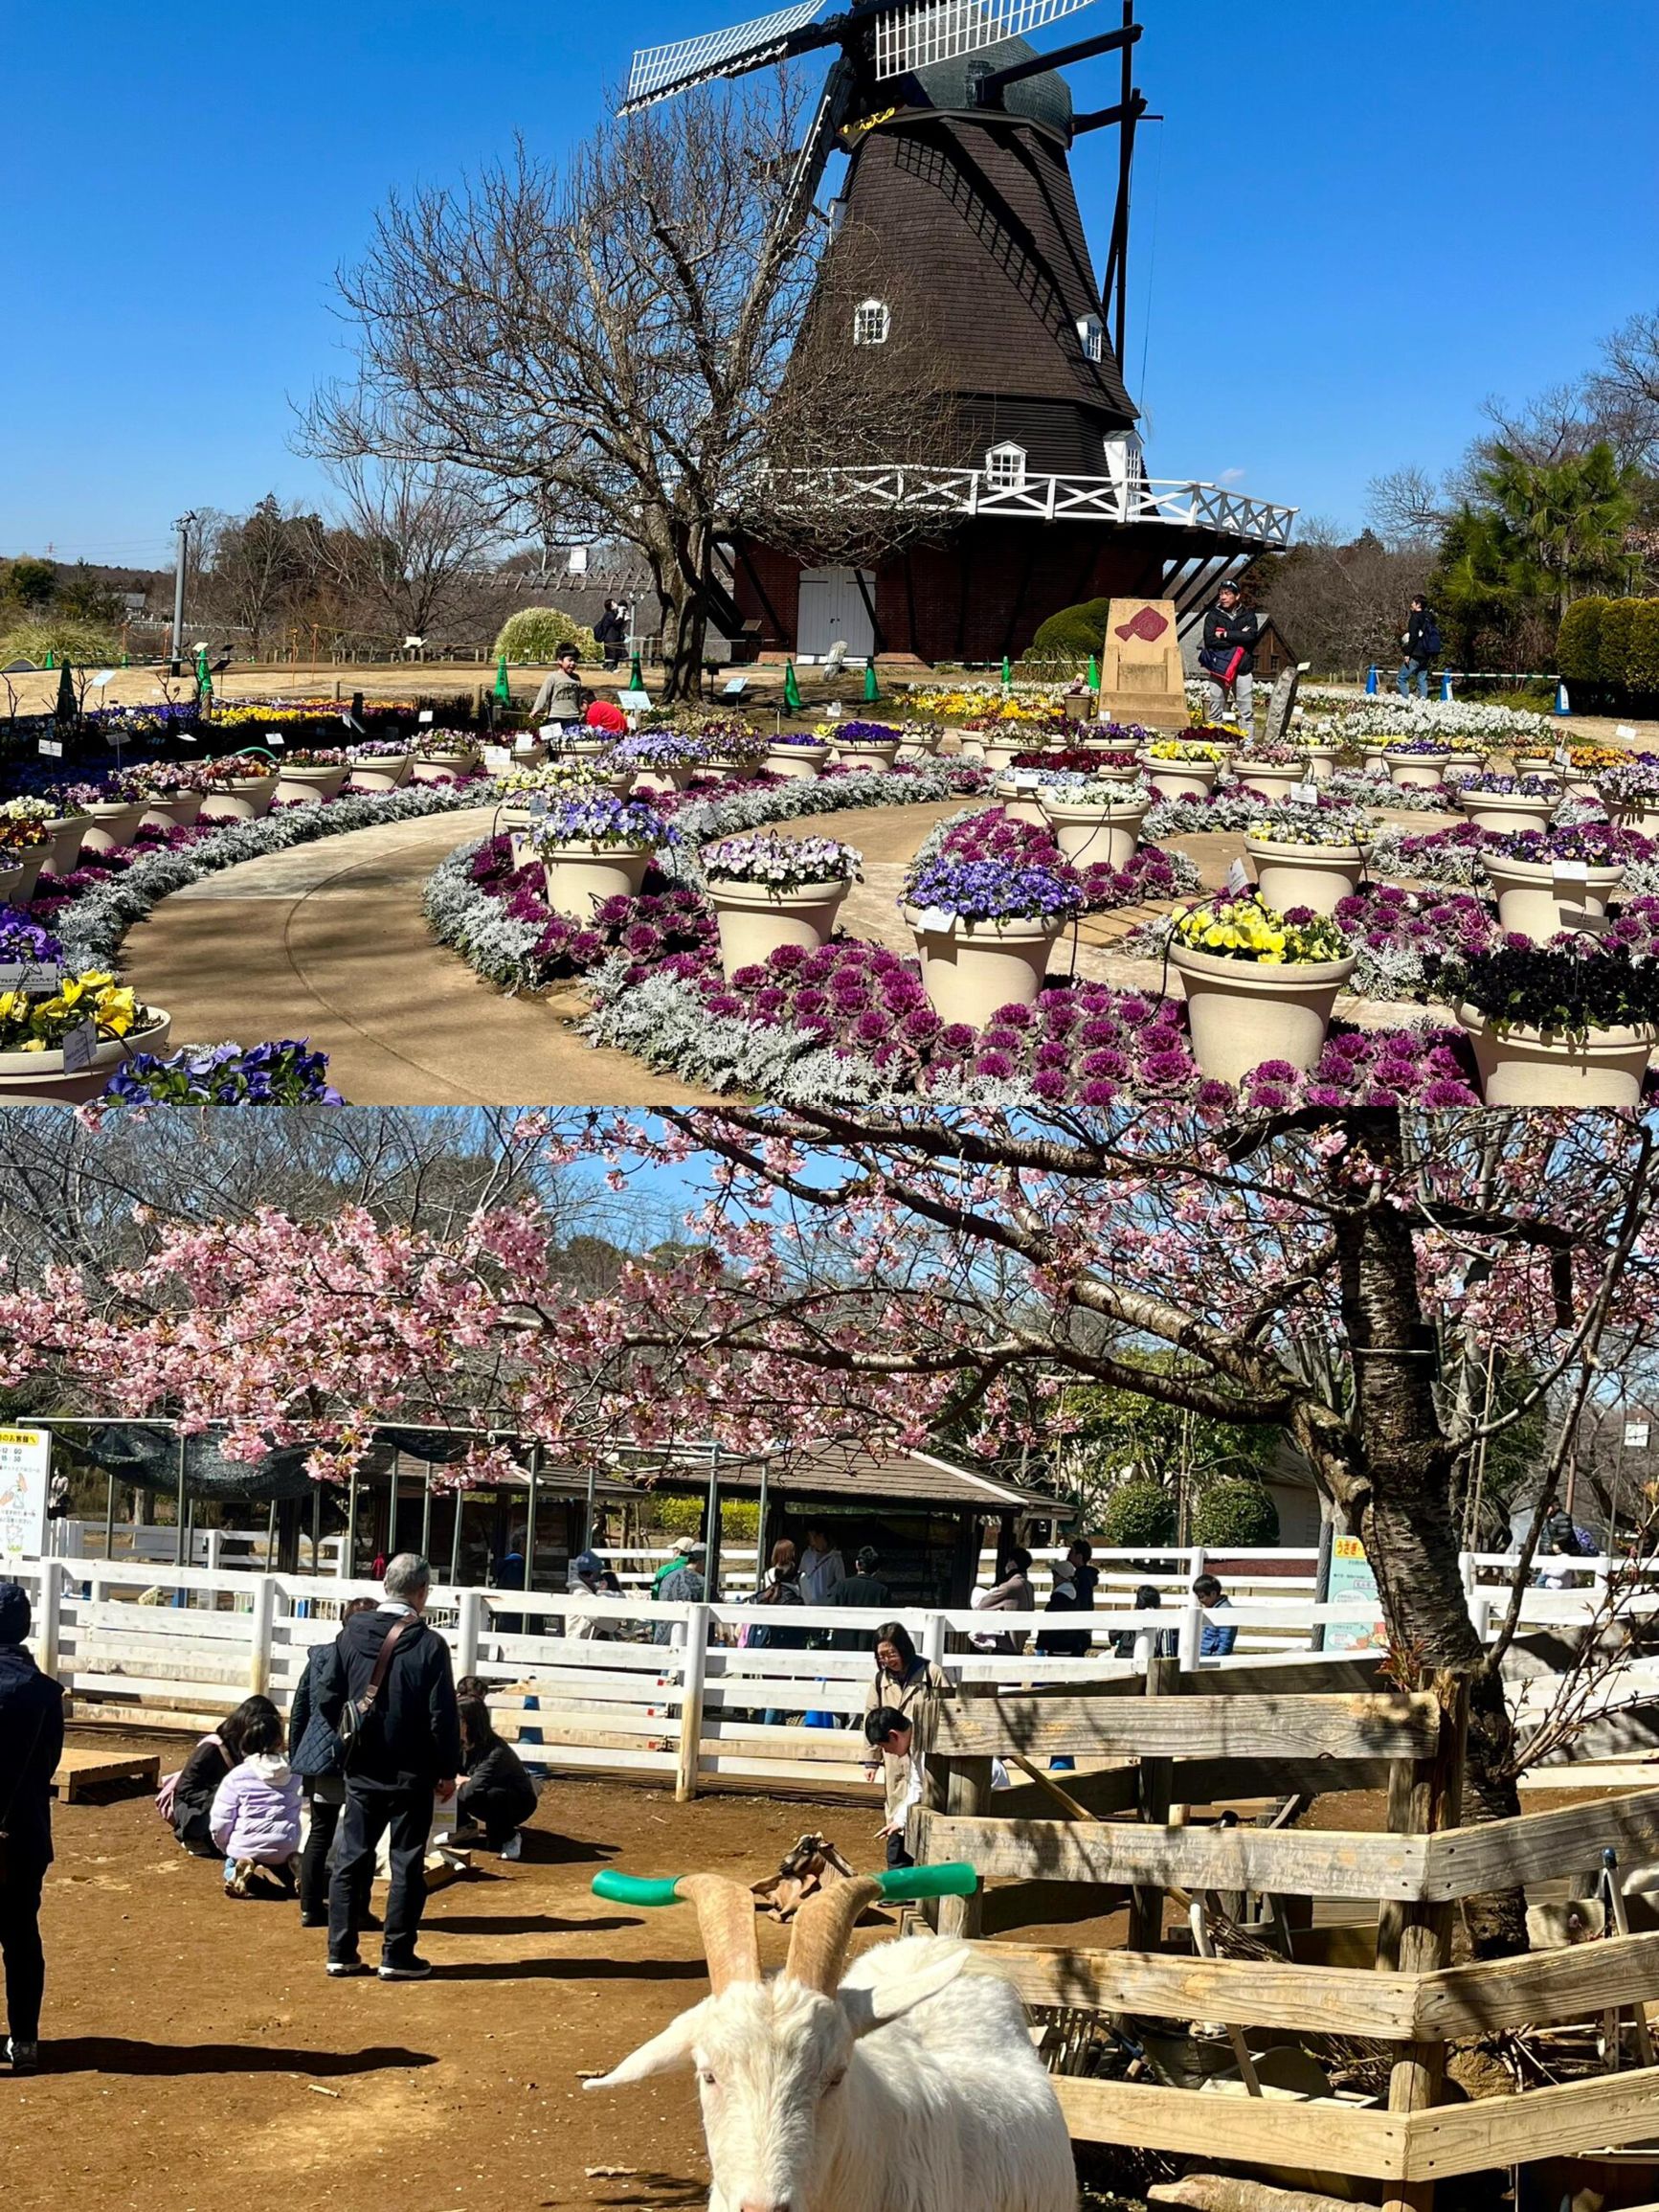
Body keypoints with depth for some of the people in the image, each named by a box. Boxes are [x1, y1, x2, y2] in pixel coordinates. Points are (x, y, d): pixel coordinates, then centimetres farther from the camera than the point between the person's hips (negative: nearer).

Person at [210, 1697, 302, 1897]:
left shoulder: (237, 1776, -7)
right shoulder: (293, 1773, -1)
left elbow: (220, 1823, -4)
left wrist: (226, 1847, 14)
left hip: (246, 1846, -2)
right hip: (285, 1848, 2)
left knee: (231, 1865, 30)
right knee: (283, 1868, 34)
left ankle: (242, 1869, -8)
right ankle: (293, 1867, -4)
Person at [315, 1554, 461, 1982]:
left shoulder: (350, 1635, -2)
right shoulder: (429, 1644, -13)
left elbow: (327, 1698, 2)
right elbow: (443, 1715, -12)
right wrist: (447, 1770, -1)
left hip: (361, 1770, 4)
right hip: (411, 1772, -4)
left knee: (351, 1858, 11)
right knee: (407, 1863, 5)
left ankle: (341, 1952, 13)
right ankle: (397, 1955, 6)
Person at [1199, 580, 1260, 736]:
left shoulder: (1247, 616, 8)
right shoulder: (1213, 615, 5)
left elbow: (1251, 636, -10)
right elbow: (1209, 640, -10)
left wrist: (1225, 635, -8)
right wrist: (1238, 638, -10)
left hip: (1243, 669, 0)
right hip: (1218, 669, 0)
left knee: (1247, 712, 0)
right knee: (1216, 712, 0)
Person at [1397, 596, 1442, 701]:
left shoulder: (1416, 617, -9)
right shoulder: (1429, 618, 16)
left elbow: (1413, 636, -18)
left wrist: (1408, 653, -17)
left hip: (1416, 654, -8)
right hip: (1426, 656, 8)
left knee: (1402, 678, -4)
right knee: (1422, 680, 9)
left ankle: (1405, 699, -13)